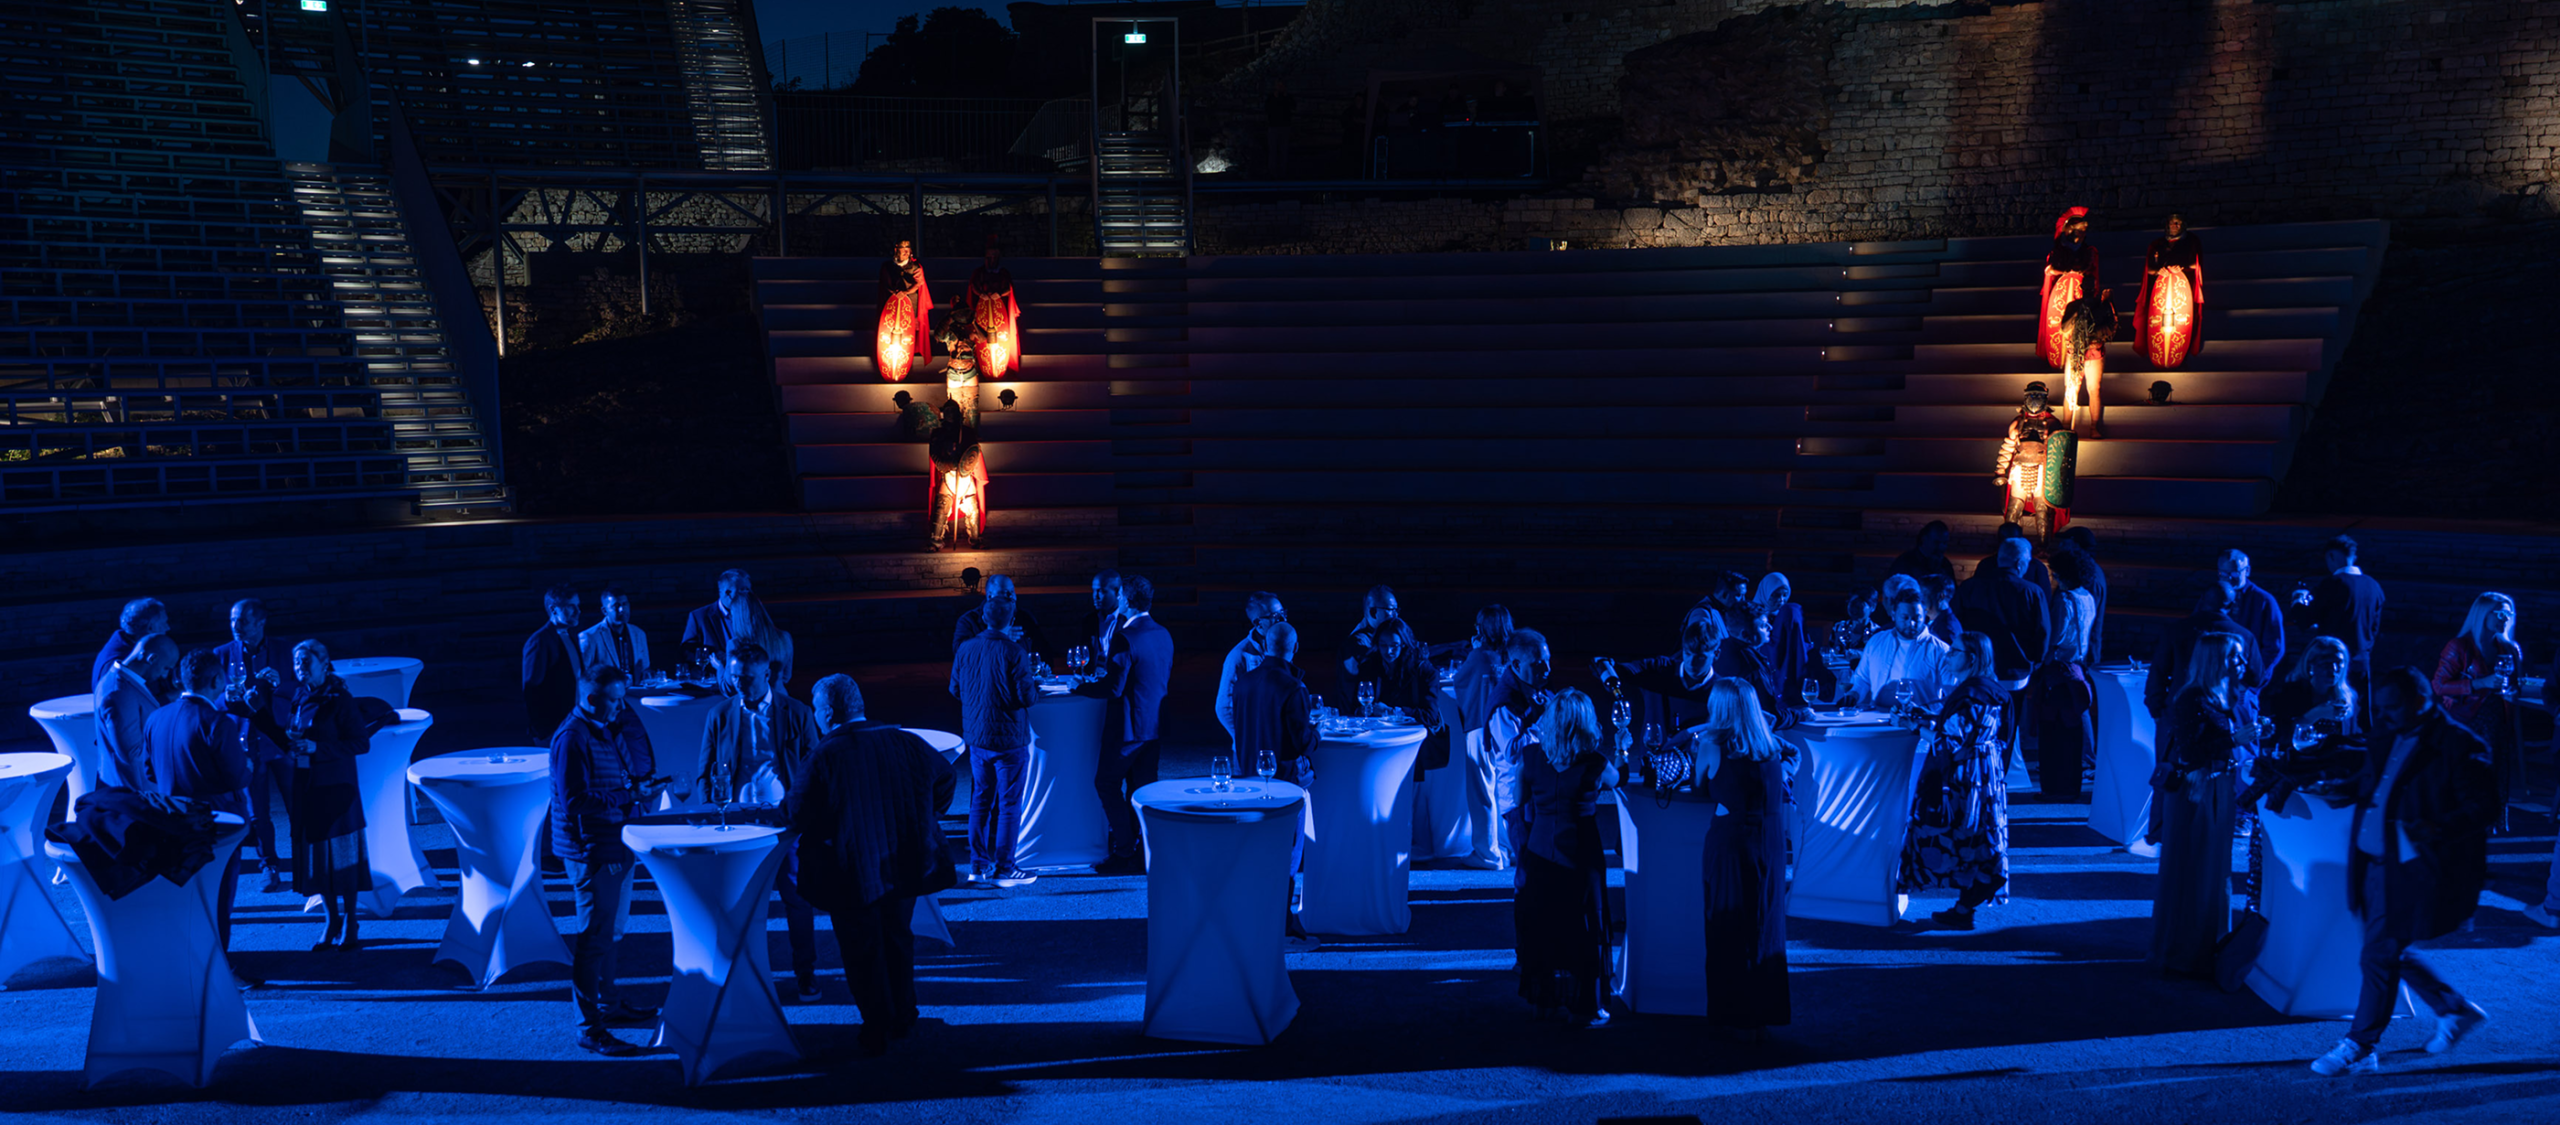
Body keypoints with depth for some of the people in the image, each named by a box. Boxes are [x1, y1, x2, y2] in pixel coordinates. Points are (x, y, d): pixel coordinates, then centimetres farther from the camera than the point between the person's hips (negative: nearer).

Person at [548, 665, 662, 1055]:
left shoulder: (607, 729, 11)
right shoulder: (572, 738, -19)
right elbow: (574, 801, -24)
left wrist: (644, 786, 0)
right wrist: (630, 796, -24)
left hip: (616, 844, 10)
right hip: (590, 851, -10)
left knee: (607, 933, 21)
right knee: (593, 939, -6)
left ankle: (610, 1005, 34)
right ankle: (589, 1029, -2)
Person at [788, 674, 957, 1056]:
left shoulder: (825, 757, -18)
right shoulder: (904, 742, -2)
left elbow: (799, 815, -14)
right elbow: (946, 779, 10)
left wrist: (781, 802, 8)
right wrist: (919, 823, 21)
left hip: (853, 872, -5)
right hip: (905, 864, 5)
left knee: (862, 952, 11)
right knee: (898, 940, 22)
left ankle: (878, 1031, 16)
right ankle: (903, 1020, 33)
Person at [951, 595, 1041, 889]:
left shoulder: (965, 648, -1)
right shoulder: (1014, 653, -18)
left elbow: (955, 690, 9)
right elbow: (1026, 697, -18)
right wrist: (1035, 685, 3)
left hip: (976, 738, 6)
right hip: (1009, 740, -6)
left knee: (981, 799, 16)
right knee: (1009, 804, 3)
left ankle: (978, 865, 20)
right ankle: (1004, 868, 6)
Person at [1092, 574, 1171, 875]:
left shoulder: (1125, 638, -20)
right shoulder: (1164, 635, 6)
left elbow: (1113, 688, -21)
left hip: (1129, 726, -8)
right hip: (1154, 724, 8)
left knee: (1107, 783, 4)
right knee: (1142, 787, 14)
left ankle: (1125, 854, 2)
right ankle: (1145, 855, 16)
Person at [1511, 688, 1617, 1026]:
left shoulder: (1531, 754, -8)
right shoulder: (1595, 764, -15)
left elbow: (1522, 804, 0)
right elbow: (1615, 781, 9)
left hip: (1540, 852, 3)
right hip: (1579, 855, -3)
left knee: (1542, 926, 15)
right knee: (1582, 929, 9)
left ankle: (1545, 1000, 26)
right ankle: (1584, 1008, 16)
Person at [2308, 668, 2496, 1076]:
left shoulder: (2459, 746, -12)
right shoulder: (2387, 738, 12)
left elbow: (2483, 805, -16)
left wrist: (2440, 827, -30)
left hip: (2417, 869, -8)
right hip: (2378, 864, 8)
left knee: (2381, 956, -7)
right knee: (2389, 953, 17)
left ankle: (2361, 1047, 4)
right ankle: (2456, 1012, 37)